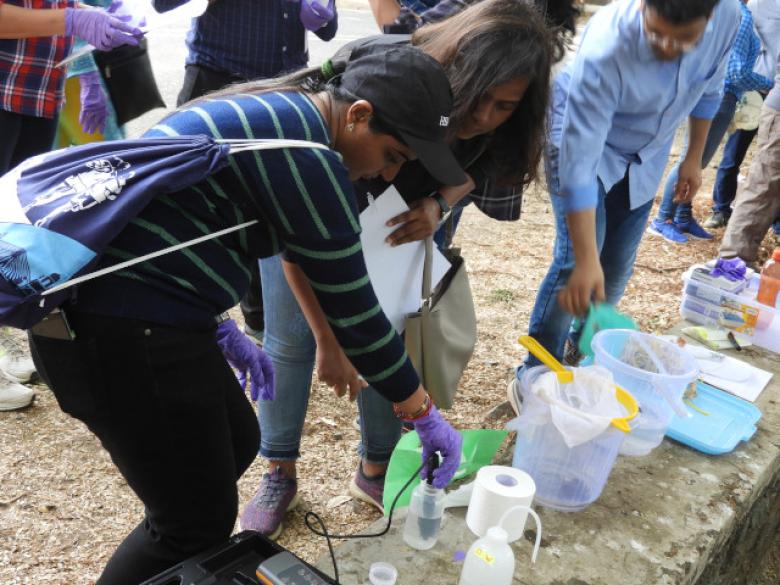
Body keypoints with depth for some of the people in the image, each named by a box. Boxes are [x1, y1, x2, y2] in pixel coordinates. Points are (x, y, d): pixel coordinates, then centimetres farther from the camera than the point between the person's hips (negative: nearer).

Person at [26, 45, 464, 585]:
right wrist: (426, 415, -2)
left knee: (235, 442, 22)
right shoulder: (303, 152, -17)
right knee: (198, 523, 4)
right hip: (122, 330, -10)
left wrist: (218, 329, 24)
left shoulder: (276, 114, 13)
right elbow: (351, 306, -14)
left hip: (105, 303, 10)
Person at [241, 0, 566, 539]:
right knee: (290, 338, -3)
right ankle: (279, 476, 15)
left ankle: (376, 472, 17)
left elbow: (475, 168, -3)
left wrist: (438, 204, -29)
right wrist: (328, 341, -34)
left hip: (389, 205, 4)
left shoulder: (487, 118, -26)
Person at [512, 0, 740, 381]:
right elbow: (578, 164, -38)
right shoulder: (604, 50, -38)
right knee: (573, 260, -16)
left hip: (646, 154, 5)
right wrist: (586, 260, -40)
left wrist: (694, 156, 9)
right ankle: (535, 374, 1)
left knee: (618, 265, 6)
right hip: (583, 138, -5)